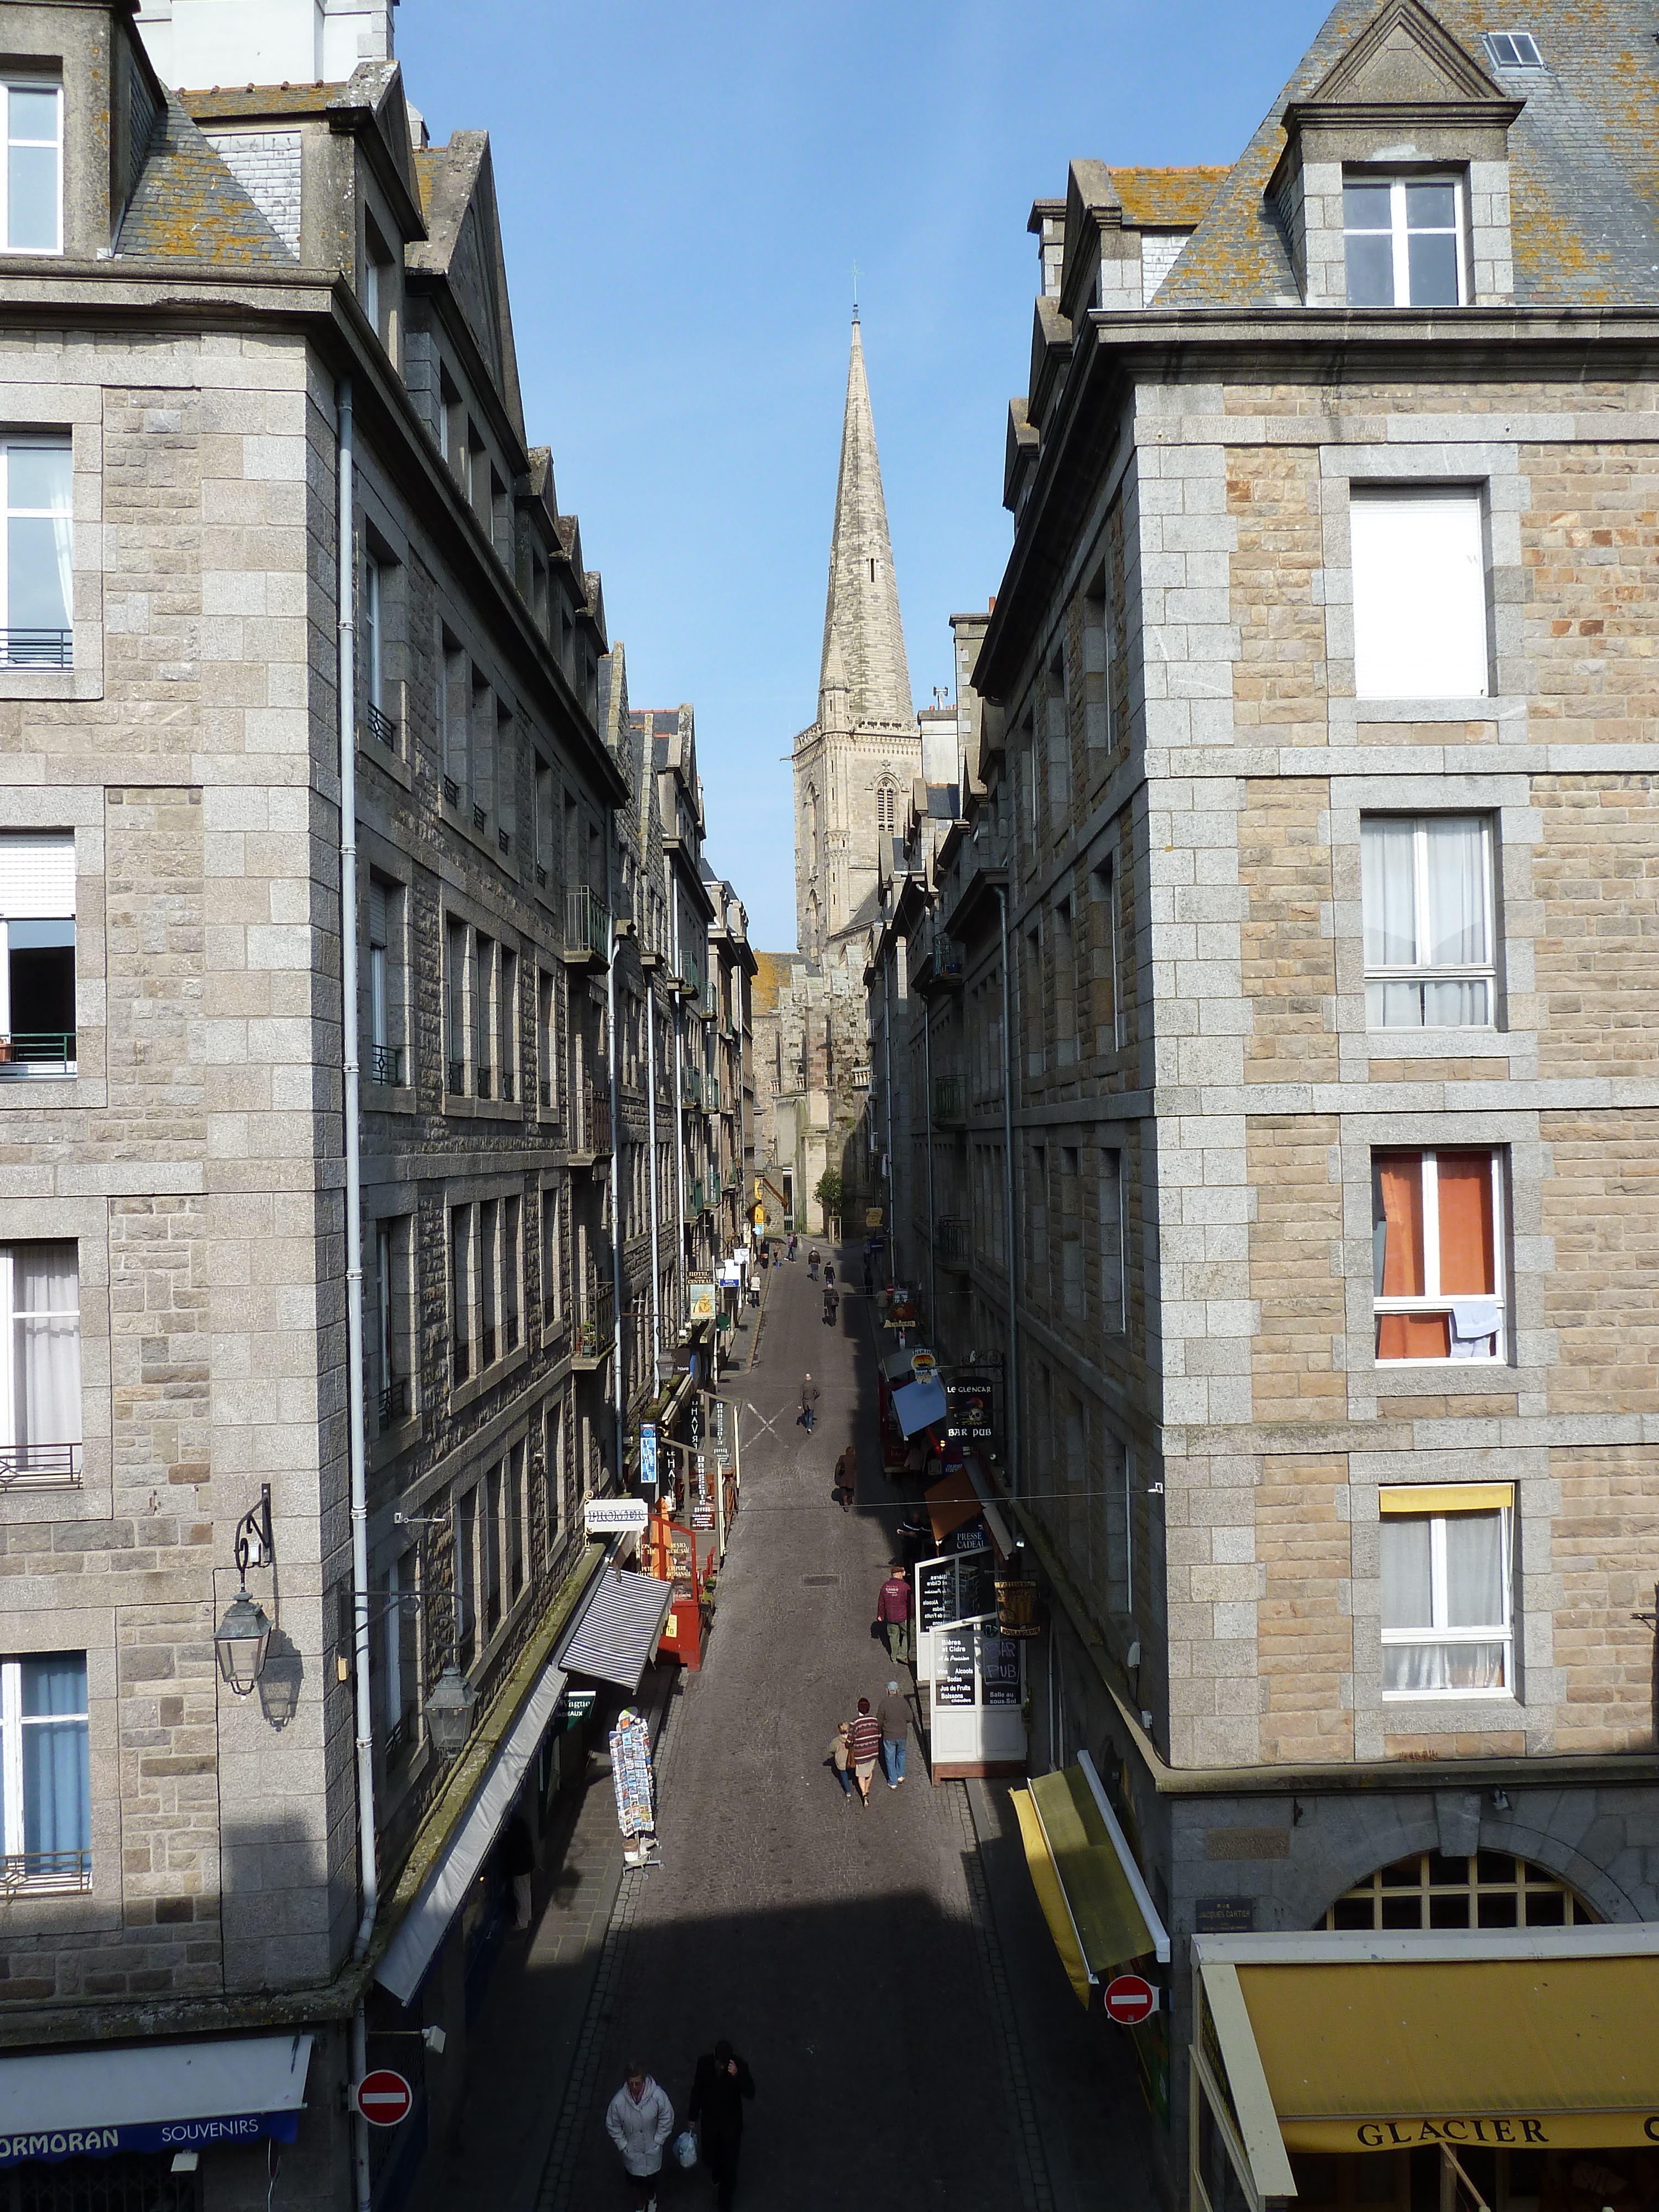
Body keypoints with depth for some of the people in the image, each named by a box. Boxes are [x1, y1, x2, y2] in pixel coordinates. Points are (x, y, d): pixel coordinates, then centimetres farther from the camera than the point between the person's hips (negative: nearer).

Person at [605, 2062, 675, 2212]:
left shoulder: (657, 2096, -30)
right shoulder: (619, 2101, -29)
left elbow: (667, 2119, -14)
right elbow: (613, 2127, -11)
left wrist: (657, 2142, -11)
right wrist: (624, 2147, -9)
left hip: (652, 2149, 0)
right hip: (632, 2153, 0)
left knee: (651, 2178, 26)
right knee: (635, 2182, 22)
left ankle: (651, 2199, 59)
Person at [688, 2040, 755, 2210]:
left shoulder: (740, 2065, -27)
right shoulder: (704, 2062, -21)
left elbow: (751, 2093, -29)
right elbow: (698, 2089, -5)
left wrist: (737, 2076, -45)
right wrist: (693, 2117, 4)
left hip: (732, 2121, -2)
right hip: (710, 2119, 2)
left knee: (730, 2162, 11)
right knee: (710, 2157, 21)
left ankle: (725, 2201, 35)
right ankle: (717, 2171, 58)